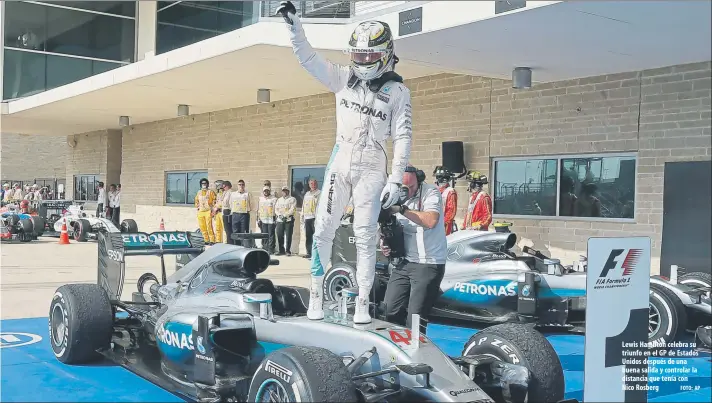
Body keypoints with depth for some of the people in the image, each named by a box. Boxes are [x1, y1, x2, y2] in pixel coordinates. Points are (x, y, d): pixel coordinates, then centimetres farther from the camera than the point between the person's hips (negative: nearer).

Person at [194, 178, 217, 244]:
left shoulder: (210, 192, 3)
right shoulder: (199, 192, 18)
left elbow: (214, 200, 1)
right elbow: (196, 201, 27)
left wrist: (212, 208, -5)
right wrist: (197, 207, 15)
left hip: (208, 211, -5)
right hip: (200, 212, 5)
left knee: (209, 226, -13)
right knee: (202, 227, 4)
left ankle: (212, 240, -11)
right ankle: (206, 240, 12)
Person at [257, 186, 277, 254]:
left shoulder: (274, 199, 1)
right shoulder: (260, 199, 15)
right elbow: (258, 210, 18)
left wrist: (275, 219, -9)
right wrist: (258, 219, 12)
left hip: (271, 220, -4)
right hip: (263, 220, 4)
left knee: (271, 235, -6)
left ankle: (271, 250, -4)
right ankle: (265, 249, 9)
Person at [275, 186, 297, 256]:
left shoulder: (292, 199, 6)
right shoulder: (279, 200, 22)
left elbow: (292, 209, -6)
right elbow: (276, 209, 13)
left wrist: (285, 215, -13)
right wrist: (280, 215, -6)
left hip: (289, 220, -4)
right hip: (280, 220, 5)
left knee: (288, 236, -7)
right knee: (279, 235, 1)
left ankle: (288, 250, -2)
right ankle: (281, 250, 10)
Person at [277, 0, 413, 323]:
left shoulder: (397, 91, -1)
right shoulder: (344, 78, 7)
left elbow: (403, 137, -5)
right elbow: (309, 59, 2)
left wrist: (395, 180, -11)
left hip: (372, 168, -3)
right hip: (340, 162, 3)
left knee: (365, 234, -2)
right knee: (323, 227, -1)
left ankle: (363, 303, 5)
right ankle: (316, 294, 8)